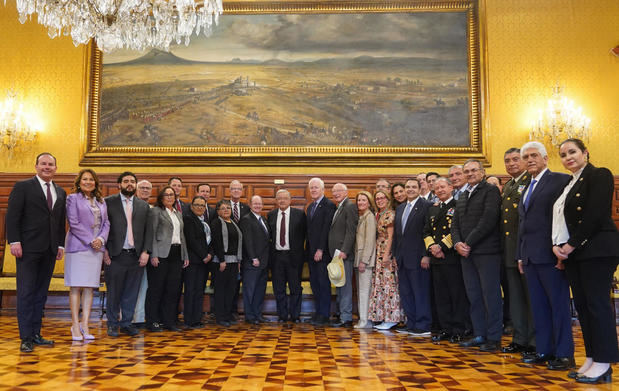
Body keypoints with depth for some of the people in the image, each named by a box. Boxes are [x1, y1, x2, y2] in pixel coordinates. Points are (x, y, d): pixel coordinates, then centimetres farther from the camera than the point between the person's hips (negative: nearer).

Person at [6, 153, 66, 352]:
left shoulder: (60, 192, 14)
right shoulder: (22, 187, 0)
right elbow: (12, 216, -6)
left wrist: (61, 244, 9)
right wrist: (14, 242, -13)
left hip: (50, 251, 5)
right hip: (28, 249, -5)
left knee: (41, 294, 9)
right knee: (26, 293, -2)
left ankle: (36, 334, 17)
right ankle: (26, 338, 4)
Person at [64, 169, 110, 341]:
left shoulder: (101, 201, 17)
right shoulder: (73, 198, 2)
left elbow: (106, 223, 13)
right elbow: (73, 223, -6)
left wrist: (101, 239, -5)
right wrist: (91, 240, -11)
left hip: (97, 248, 4)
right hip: (78, 247, -4)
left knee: (89, 287, 3)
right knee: (76, 286, -3)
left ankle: (85, 325, 6)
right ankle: (75, 325, 1)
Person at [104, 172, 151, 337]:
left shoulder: (144, 206, 12)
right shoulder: (108, 202, 4)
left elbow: (148, 231, 9)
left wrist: (145, 252, -1)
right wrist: (104, 250, -7)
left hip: (136, 256, 3)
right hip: (115, 255, -2)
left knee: (131, 293, 8)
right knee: (114, 292, 6)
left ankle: (126, 323, 20)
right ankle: (113, 324, 20)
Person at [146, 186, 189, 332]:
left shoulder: (178, 214, 21)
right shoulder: (155, 211, 1)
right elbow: (152, 234, -6)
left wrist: (185, 255, 15)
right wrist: (154, 255, -14)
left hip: (177, 254, 6)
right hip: (162, 254, -6)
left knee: (173, 289, 6)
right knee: (156, 288, -1)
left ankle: (169, 321, 14)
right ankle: (153, 322, 6)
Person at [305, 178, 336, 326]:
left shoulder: (329, 205, -9)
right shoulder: (310, 207, 18)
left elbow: (326, 229, -15)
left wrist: (320, 249, -18)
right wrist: (308, 249, 11)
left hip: (323, 252, -8)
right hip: (311, 252, 8)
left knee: (323, 283, -2)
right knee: (314, 283, 11)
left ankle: (324, 314, 4)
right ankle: (318, 311, 20)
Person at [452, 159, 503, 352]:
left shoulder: (490, 190, -3)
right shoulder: (462, 196, 20)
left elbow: (489, 219, -14)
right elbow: (455, 224, 17)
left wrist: (469, 243, -13)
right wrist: (457, 243, -2)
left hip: (486, 252, -7)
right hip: (466, 253, 7)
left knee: (491, 296, -2)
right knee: (474, 297, 10)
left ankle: (494, 338, 6)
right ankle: (479, 335, 18)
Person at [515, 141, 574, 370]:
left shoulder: (560, 180, -4)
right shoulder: (527, 189, 21)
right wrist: (520, 255, 18)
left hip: (550, 255, -8)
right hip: (530, 257, 8)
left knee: (559, 305, -1)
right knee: (539, 306, 10)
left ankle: (564, 354, 7)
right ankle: (544, 351, 18)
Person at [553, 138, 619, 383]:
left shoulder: (599, 175, -5)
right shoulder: (568, 184, 19)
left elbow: (596, 215, -15)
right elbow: (561, 220, 17)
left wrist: (571, 245, -13)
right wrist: (557, 245, 0)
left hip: (596, 249, -8)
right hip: (572, 253, 8)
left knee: (597, 303, -5)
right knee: (581, 305, 8)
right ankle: (591, 358, 15)